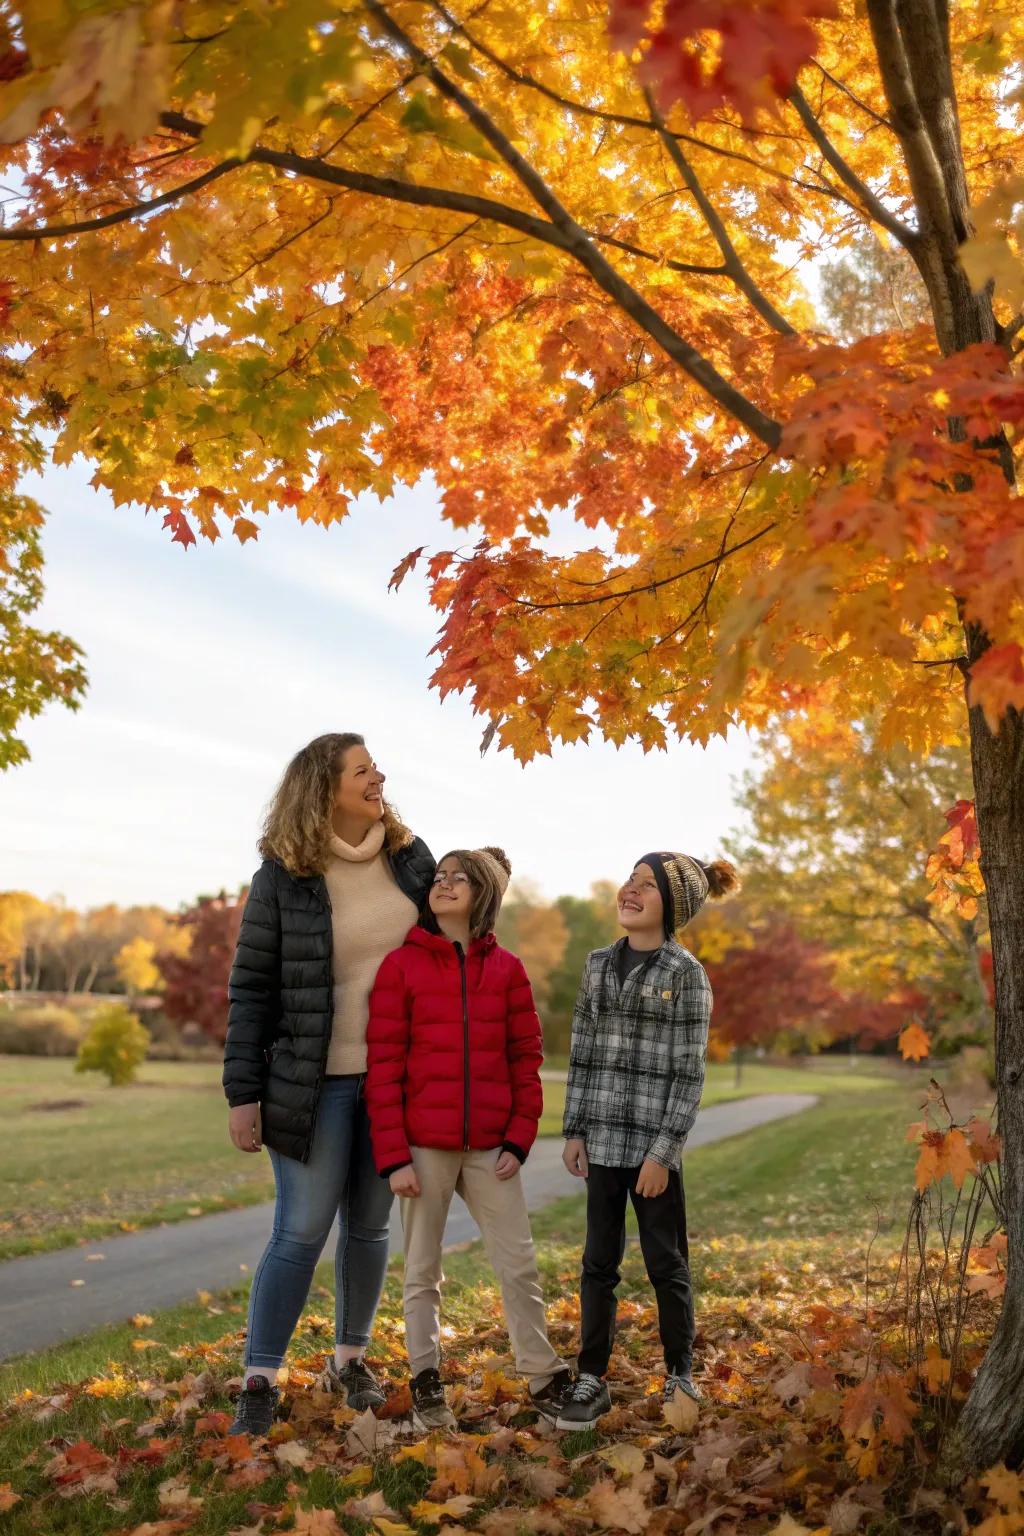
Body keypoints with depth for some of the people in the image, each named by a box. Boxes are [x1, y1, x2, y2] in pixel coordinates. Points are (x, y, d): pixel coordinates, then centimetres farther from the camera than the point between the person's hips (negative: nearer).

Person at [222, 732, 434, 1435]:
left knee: (370, 1226, 14)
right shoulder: (283, 874, -8)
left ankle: (350, 1358, 31)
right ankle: (260, 1380, 12)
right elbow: (251, 986, -5)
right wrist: (243, 1092, -8)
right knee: (302, 1231, -2)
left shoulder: (409, 856, 2)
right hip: (317, 1082, -4)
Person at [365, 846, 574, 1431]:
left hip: (490, 1146, 2)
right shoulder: (402, 965, -2)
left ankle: (545, 1381, 19)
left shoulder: (507, 969, 5)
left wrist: (519, 1141, -1)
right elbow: (383, 1065, -4)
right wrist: (393, 1157, -9)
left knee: (520, 1265, 6)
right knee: (423, 1272, 8)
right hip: (423, 1145, -2)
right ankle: (427, 1386, 22)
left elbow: (526, 1058, 7)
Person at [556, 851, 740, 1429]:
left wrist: (663, 1151, -13)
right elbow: (583, 1054, 11)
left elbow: (689, 1072, -9)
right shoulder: (600, 965, 8)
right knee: (599, 1263, 10)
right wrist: (574, 1131, 6)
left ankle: (680, 1376, 25)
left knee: (666, 1264, 8)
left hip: (654, 1142, -4)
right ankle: (592, 1381, 20)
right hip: (603, 1140, 4)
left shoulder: (686, 974, -7)